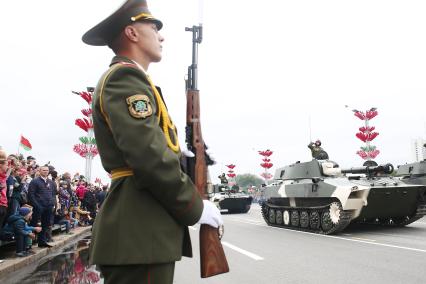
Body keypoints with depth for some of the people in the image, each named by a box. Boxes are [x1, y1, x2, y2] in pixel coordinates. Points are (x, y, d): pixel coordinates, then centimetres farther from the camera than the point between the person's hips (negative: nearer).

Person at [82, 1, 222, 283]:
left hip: (142, 227, 10)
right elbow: (148, 155, -21)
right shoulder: (125, 77, -10)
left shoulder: (127, 79, 24)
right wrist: (196, 207, -13)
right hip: (140, 230, -10)